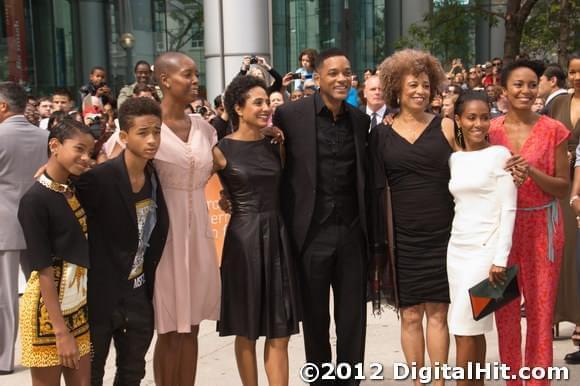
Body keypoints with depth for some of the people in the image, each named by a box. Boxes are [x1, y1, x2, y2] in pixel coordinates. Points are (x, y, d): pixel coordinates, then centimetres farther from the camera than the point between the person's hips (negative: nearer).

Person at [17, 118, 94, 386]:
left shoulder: (74, 190, 6)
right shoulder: (35, 200, -17)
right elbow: (43, 269, -19)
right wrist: (61, 331, -19)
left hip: (79, 304, 7)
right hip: (48, 307, -7)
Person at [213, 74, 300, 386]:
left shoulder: (275, 144, 7)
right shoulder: (222, 149, -7)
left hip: (277, 237, 4)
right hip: (244, 240, -4)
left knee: (280, 332, 4)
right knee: (246, 331, 8)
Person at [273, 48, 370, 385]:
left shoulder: (361, 119, 7)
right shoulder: (291, 114, -6)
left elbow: (366, 176, 14)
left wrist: (372, 230, 9)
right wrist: (288, 227, -8)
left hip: (353, 231, 3)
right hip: (312, 232, -3)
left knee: (353, 317, 9)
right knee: (315, 317, 11)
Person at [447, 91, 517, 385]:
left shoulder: (499, 154, -6)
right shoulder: (454, 159, 11)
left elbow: (508, 209, -10)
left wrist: (500, 258, -16)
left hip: (485, 248, -6)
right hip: (457, 248, 6)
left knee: (465, 330, -5)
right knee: (473, 330, 11)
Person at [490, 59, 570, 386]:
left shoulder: (553, 130, -3)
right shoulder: (490, 130, 1)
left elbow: (563, 188, -3)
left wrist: (530, 171, -19)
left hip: (542, 226, -1)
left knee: (541, 308, 3)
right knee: (505, 307, 9)